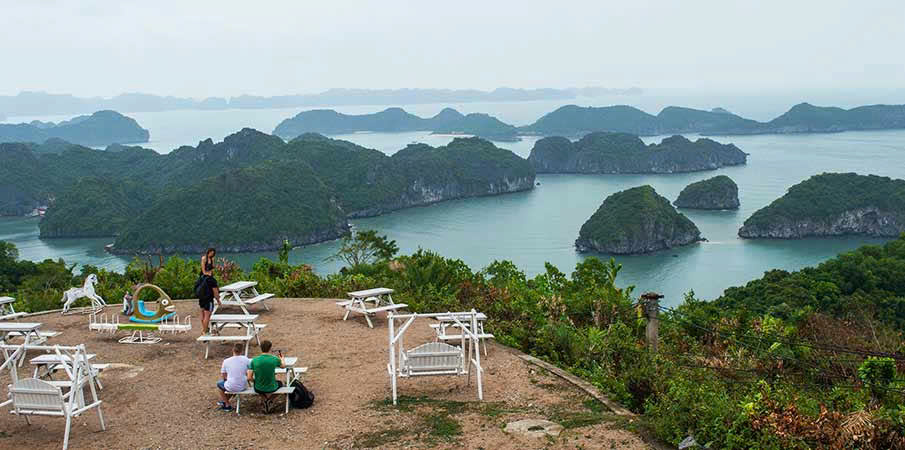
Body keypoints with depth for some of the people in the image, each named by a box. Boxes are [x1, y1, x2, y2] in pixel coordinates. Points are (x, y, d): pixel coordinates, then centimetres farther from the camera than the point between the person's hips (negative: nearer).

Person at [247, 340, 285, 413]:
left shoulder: (254, 360, -13)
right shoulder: (275, 359, -13)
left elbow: (249, 378, -12)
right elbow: (283, 366, 11)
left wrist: (255, 381, 11)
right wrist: (281, 358, 33)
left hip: (258, 389, 2)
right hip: (271, 388, -2)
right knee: (280, 383, 34)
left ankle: (265, 397, 13)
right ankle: (269, 398, 9)